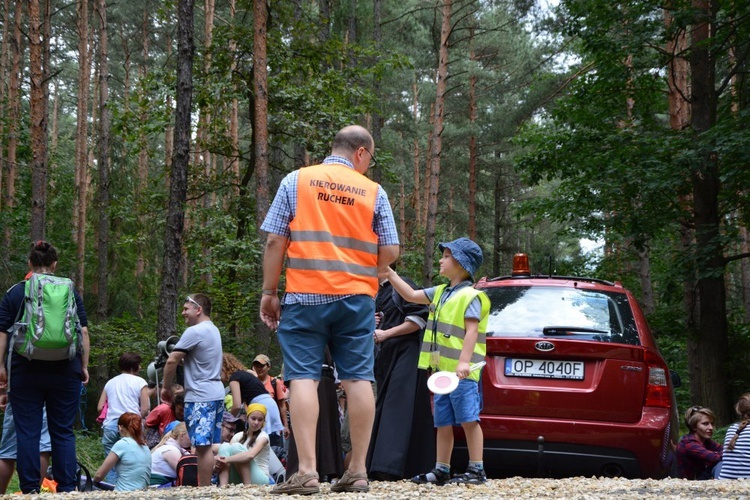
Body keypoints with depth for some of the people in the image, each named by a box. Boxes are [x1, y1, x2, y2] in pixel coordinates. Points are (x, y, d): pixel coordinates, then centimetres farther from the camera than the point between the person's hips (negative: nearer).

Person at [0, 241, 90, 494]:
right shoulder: (70, 292, 6)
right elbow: (84, 332, 5)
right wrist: (84, 366, 10)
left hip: (25, 371, -1)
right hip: (65, 372, 1)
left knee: (27, 432, 3)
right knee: (63, 432, 6)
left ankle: (29, 489, 0)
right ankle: (67, 489, 1)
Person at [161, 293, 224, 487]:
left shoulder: (194, 332, -11)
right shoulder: (213, 330, 18)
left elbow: (172, 360, -12)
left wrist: (166, 387, -1)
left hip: (200, 397, -10)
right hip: (217, 393, 10)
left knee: (203, 446, -11)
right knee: (211, 445, 10)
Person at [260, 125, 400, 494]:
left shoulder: (296, 181, 3)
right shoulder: (373, 192, 6)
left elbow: (275, 242, -1)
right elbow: (390, 253, 3)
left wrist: (268, 292, 6)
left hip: (305, 296, -1)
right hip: (356, 298, 1)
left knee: (303, 377, -3)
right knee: (358, 379, 5)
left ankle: (307, 471, -11)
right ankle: (358, 471, 6)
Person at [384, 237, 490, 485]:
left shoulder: (470, 296, -8)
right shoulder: (440, 293, 18)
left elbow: (471, 331, -15)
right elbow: (411, 295, 26)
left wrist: (464, 362, -24)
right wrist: (390, 274, 19)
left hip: (462, 373, -9)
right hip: (442, 370, 9)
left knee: (468, 419, -7)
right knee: (443, 422, 10)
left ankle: (476, 470, -4)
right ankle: (442, 470, 15)